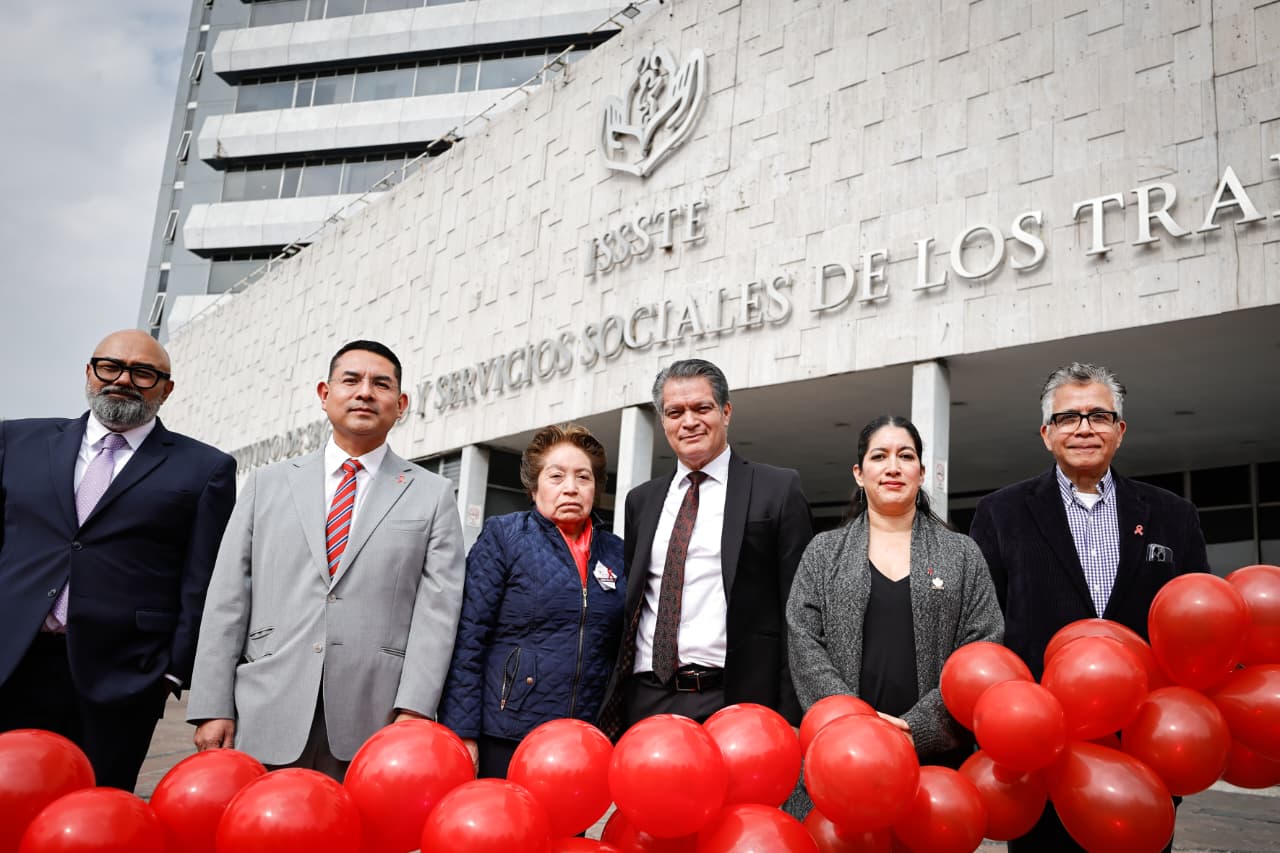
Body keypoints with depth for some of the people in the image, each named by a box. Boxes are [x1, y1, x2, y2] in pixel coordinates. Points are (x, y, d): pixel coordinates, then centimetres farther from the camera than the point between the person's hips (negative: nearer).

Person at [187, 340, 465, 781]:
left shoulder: (433, 495, 7)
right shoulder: (266, 484, 12)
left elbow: (437, 609, -2)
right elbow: (228, 598, 8)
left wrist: (413, 710, -12)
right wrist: (213, 707, 1)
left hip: (374, 727, -1)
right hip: (268, 720, 2)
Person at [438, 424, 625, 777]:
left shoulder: (617, 553, 10)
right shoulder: (503, 536, 0)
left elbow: (622, 654, 13)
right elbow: (468, 640, -5)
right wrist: (462, 733, -10)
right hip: (506, 739, -3)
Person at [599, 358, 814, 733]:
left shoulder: (778, 489, 0)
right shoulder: (641, 501, 15)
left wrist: (789, 715, -9)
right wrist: (614, 707, 9)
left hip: (732, 702, -4)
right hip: (644, 702, 4)